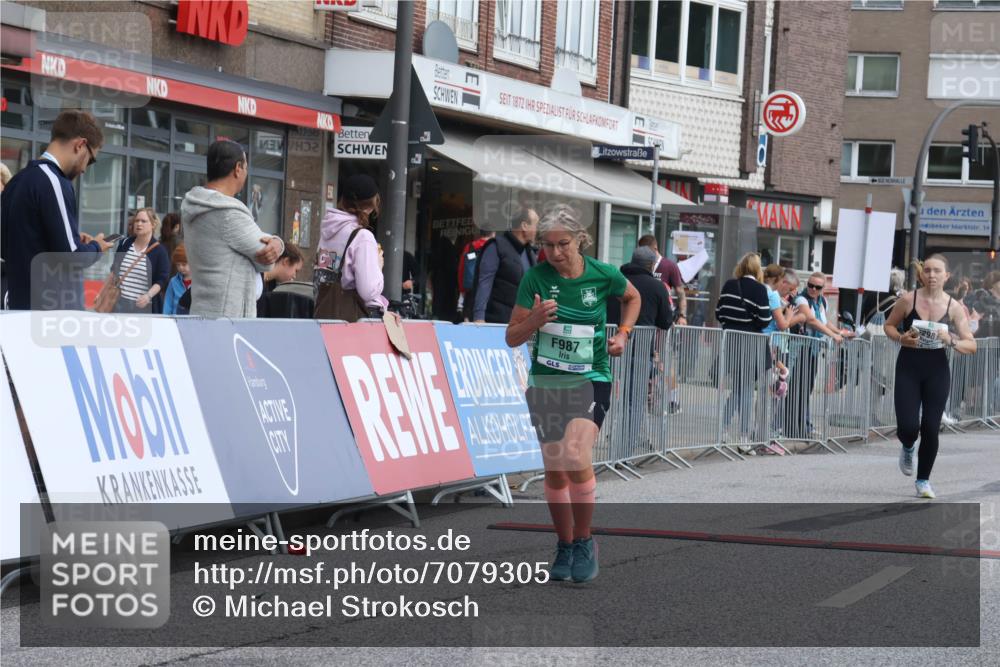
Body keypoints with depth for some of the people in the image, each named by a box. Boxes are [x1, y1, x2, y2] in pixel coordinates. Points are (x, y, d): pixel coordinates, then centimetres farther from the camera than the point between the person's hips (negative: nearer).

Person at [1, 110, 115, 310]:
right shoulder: (54, 183, -15)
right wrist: (96, 247, 3)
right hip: (54, 308, -9)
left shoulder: (16, 182, 12)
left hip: (20, 304, 9)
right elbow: (72, 255, -20)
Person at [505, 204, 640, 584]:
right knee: (554, 470, 5)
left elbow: (632, 297, 18)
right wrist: (535, 319, -22)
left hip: (591, 380, -2)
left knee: (575, 457, -22)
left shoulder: (603, 275, -6)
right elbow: (512, 338, -3)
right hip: (546, 382, 2)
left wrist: (623, 334, 4)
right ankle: (564, 546, 23)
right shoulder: (536, 277, -6)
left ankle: (584, 543, -6)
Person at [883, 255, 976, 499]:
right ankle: (908, 448, 29)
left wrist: (951, 341, -22)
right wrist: (901, 337, -11)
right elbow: (889, 325, 9)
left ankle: (923, 480, 19)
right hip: (908, 368, -1)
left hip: (937, 371, 1)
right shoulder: (908, 300, -5)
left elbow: (971, 346, -2)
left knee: (931, 428, -1)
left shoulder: (953, 307, -4)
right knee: (908, 427, -11)